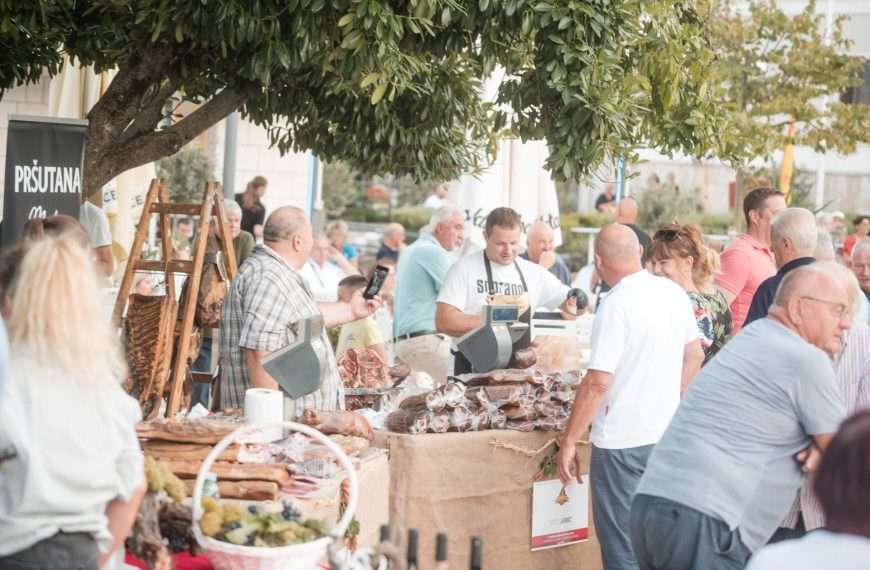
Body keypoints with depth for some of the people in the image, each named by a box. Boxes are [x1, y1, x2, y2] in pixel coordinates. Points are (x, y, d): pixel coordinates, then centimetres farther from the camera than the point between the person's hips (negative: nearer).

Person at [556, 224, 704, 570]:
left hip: (622, 441, -7)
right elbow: (694, 357, 14)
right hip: (667, 435, 7)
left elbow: (598, 383, -21)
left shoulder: (617, 307, -19)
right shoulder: (674, 293, 3)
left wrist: (568, 442, -13)